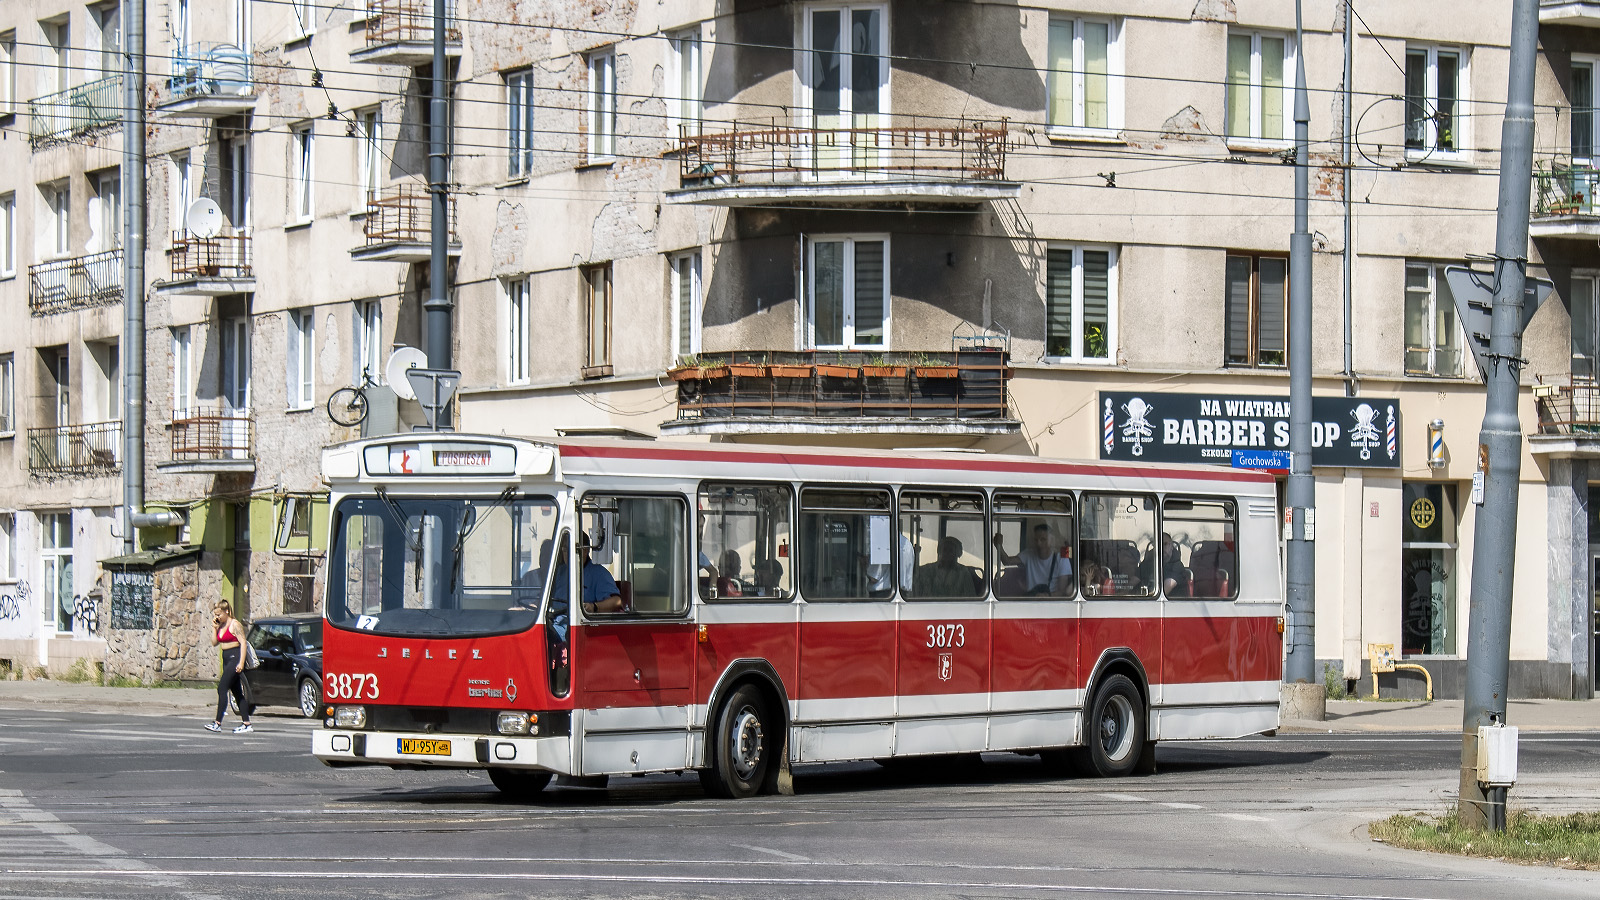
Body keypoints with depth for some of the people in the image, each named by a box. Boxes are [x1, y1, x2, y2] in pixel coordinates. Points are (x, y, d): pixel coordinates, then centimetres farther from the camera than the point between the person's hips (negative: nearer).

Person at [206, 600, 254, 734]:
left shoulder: (234, 624, -11)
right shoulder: (221, 625, 15)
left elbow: (243, 643, -15)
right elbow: (214, 642, 16)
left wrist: (241, 663, -22)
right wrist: (214, 627, 4)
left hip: (235, 658, -9)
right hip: (226, 659, 9)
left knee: (222, 688, -14)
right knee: (237, 693, 7)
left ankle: (217, 723, -17)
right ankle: (247, 724, 8)